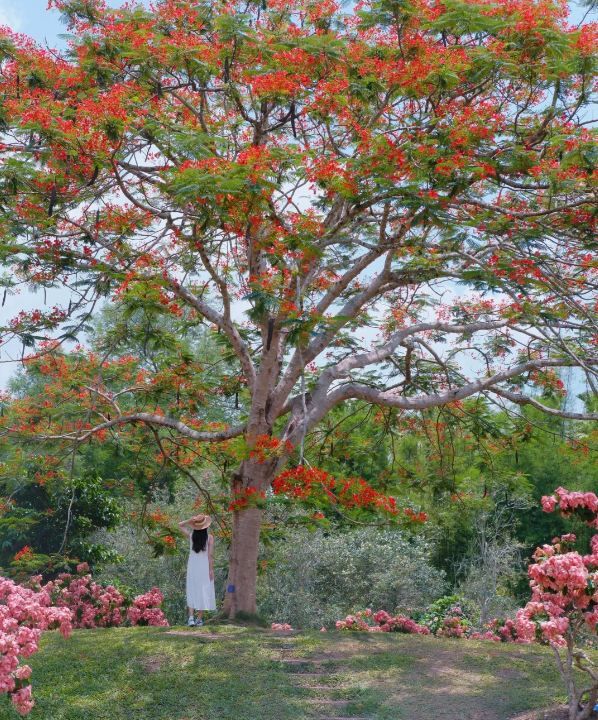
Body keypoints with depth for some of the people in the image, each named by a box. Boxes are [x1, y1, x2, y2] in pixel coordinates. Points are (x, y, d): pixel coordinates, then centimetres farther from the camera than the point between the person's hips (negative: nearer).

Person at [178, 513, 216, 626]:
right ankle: (199, 619, 9)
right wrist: (211, 570, -6)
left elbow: (180, 525, 12)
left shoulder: (191, 535, -3)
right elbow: (210, 555, -11)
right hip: (204, 566, -2)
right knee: (203, 591, 7)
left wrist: (190, 520, -4)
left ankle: (191, 617, -5)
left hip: (192, 566, 2)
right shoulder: (209, 537, -9)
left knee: (192, 592, 8)